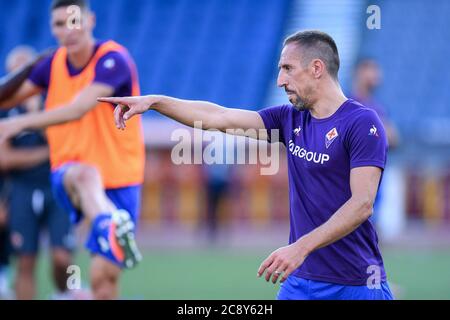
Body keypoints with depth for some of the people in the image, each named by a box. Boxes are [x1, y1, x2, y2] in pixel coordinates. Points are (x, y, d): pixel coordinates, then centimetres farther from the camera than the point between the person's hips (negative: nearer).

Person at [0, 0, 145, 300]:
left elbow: (79, 109, -28)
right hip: (68, 176, 1)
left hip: (118, 177, -1)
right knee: (85, 174, -39)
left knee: (104, 275, -9)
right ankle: (109, 224, -70)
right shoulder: (54, 63, 5)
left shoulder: (113, 59, -14)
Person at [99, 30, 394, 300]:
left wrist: (301, 247, -25)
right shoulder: (290, 118, 10)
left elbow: (362, 204, -19)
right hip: (302, 281, 6)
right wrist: (154, 101, 7)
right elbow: (220, 117, 12)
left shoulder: (361, 122, -12)